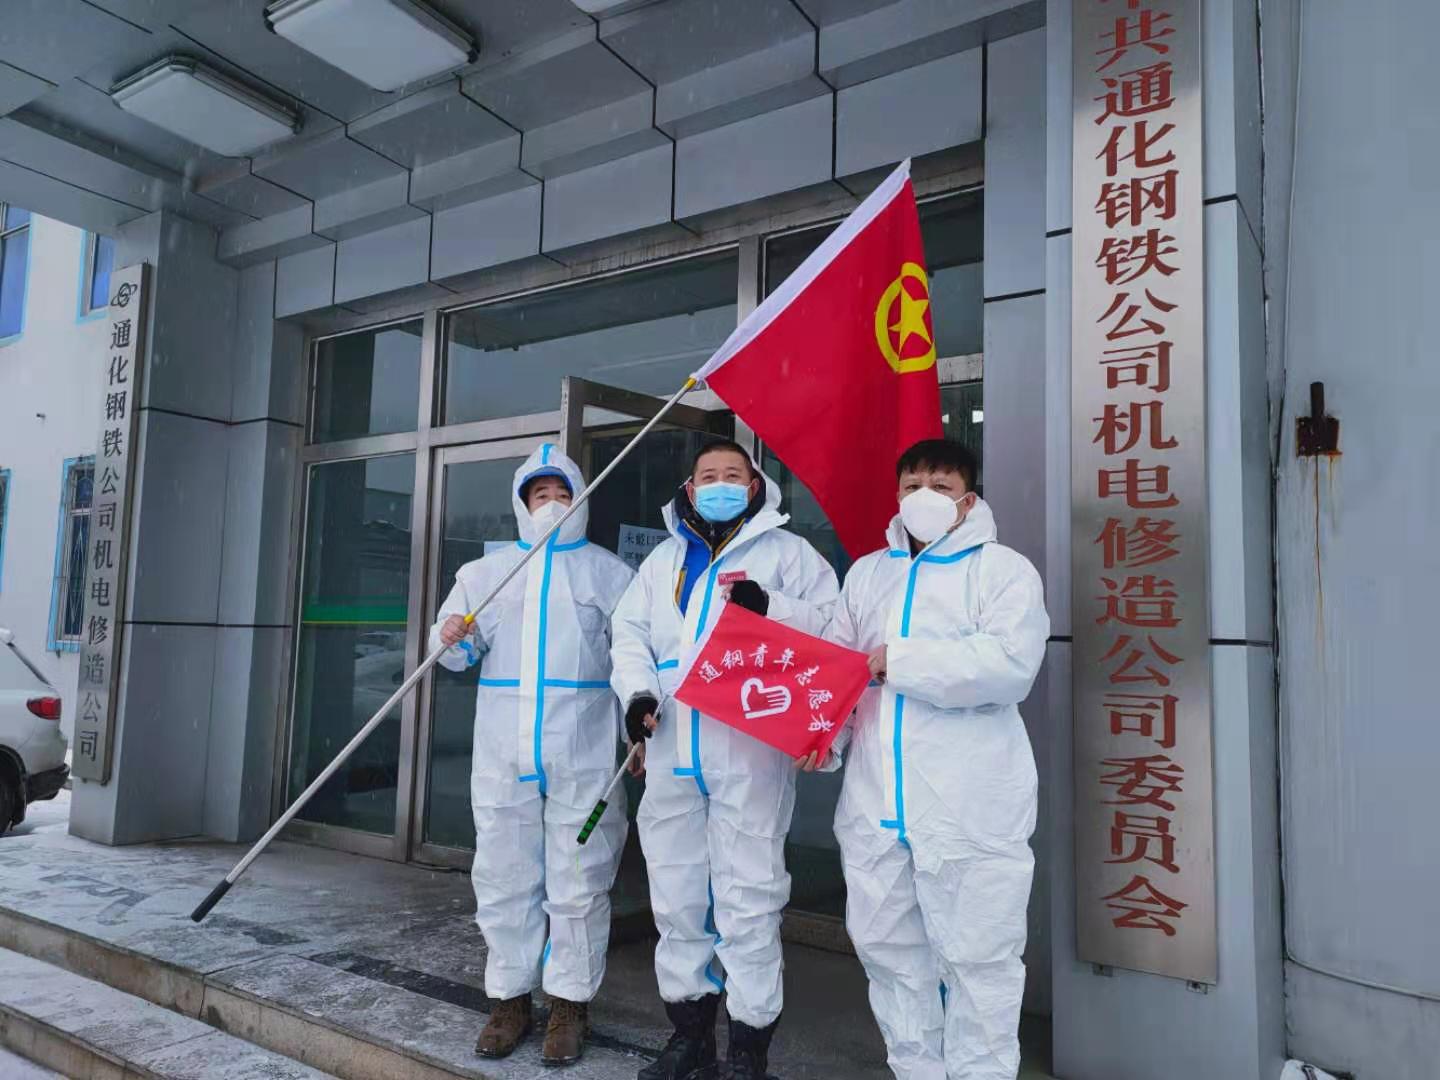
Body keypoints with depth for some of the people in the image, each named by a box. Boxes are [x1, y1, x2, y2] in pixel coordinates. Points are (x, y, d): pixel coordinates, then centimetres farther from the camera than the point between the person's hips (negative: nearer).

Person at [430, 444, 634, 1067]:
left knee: (579, 885, 3)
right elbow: (458, 653, 12)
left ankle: (570, 1003, 17)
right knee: (504, 880, 8)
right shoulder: (485, 572, 14)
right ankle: (510, 998, 23)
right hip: (504, 754, 3)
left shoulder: (609, 572, 6)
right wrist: (453, 639, -11)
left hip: (583, 757, -2)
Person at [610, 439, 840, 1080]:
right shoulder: (664, 559, 19)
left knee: (748, 898, -2)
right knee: (675, 893, 14)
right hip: (673, 750, 5)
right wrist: (637, 692, -3)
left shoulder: (786, 551, 6)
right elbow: (630, 631, 14)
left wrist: (770, 608, -19)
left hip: (751, 751, -5)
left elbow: (831, 624, -3)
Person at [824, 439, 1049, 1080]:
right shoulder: (866, 573, 17)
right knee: (888, 949, 15)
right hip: (875, 801, 5)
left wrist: (897, 660, -14)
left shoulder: (1004, 569, -1)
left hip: (970, 805, -5)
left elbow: (1010, 664, -17)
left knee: (976, 958, 3)